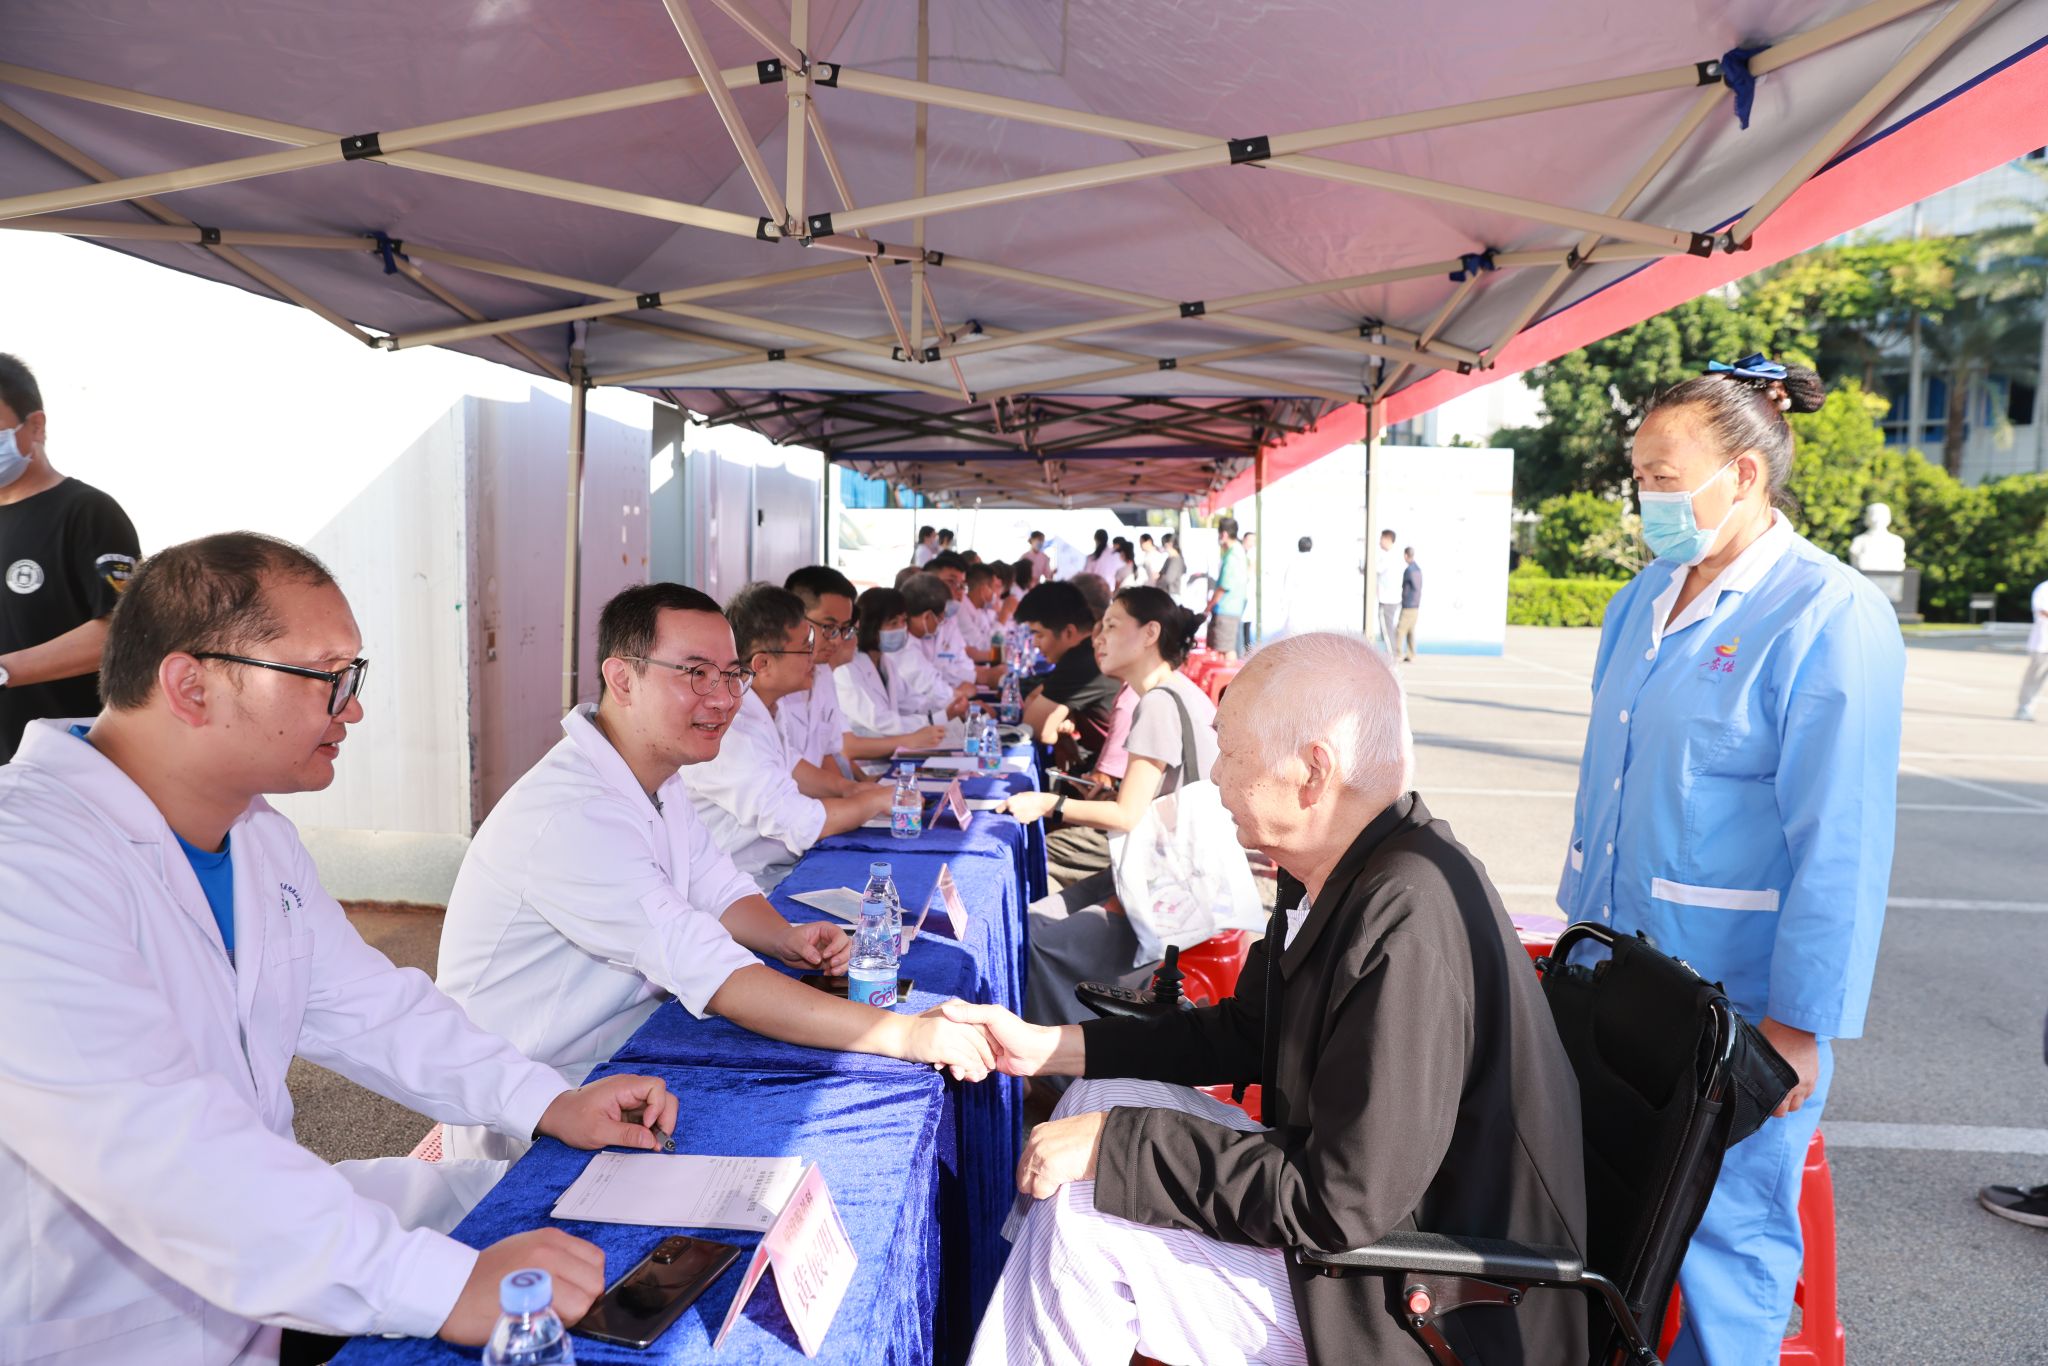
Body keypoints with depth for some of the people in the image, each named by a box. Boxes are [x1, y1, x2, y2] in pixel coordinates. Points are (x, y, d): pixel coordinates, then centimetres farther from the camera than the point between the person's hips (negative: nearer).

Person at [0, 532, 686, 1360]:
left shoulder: (258, 833, 7)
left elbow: (368, 1006, 11)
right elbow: (154, 1146, -35)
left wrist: (549, 1103, -2)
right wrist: (449, 1289, -37)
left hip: (268, 1244, 9)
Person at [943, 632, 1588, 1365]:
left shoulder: (1409, 922, -31)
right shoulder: (1344, 874, -1)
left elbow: (1342, 1204, -29)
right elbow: (1241, 1032, 11)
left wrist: (1117, 1139, -22)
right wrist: (1049, 1046, 5)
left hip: (1421, 1307, -9)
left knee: (1082, 1210, -11)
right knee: (1099, 1099, 7)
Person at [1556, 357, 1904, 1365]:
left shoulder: (1829, 616, -14)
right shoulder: (1647, 598, 9)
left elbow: (1840, 840, -17)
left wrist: (1801, 1021, -17)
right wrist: (1586, 918, 17)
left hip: (1737, 994, -7)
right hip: (1624, 968, 7)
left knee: (1725, 1224, 6)